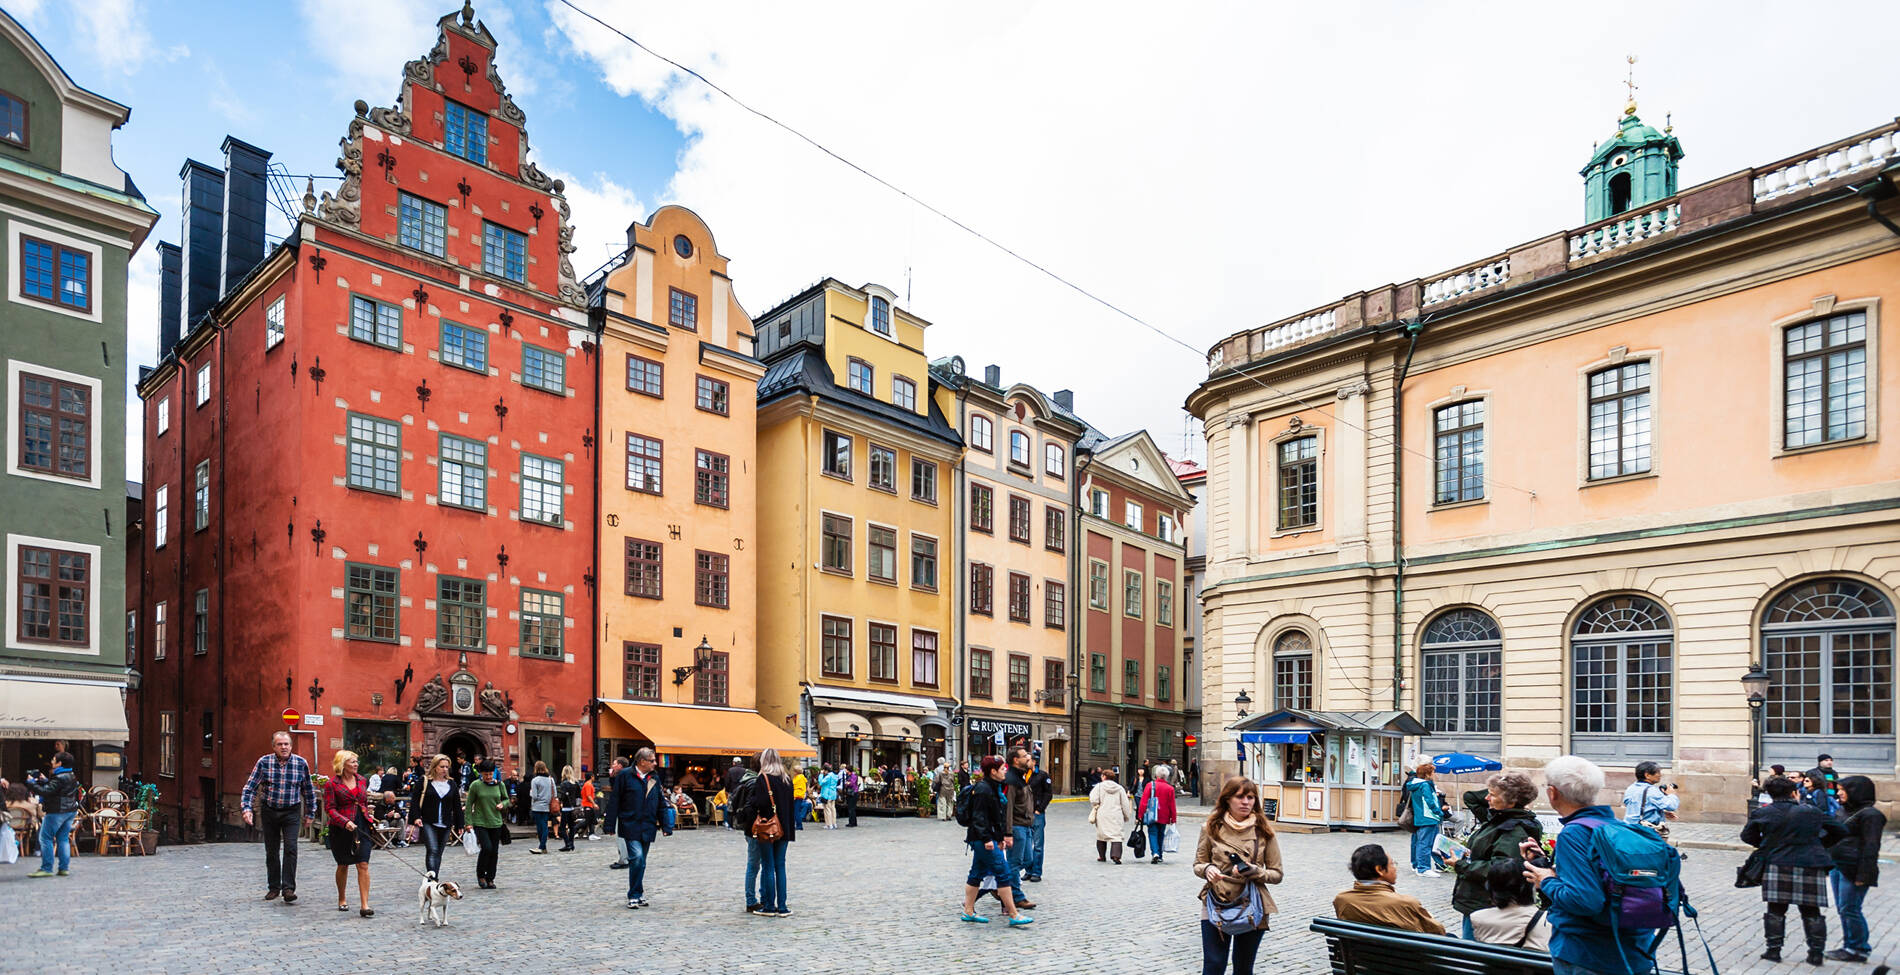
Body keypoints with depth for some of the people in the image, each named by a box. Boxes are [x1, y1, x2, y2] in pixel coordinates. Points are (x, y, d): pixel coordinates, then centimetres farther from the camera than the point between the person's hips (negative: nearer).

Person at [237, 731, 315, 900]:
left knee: (290, 848, -12)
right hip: (269, 812, 1)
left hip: (292, 812, -1)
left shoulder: (301, 763, -4)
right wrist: (247, 808, -16)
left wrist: (309, 813, 9)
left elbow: (309, 790, 6)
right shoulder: (264, 763, -5)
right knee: (271, 851, 9)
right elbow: (250, 787, -2)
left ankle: (288, 888, -10)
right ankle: (273, 887, 23)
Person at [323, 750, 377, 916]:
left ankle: (364, 905, -7)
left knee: (363, 865, -6)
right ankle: (342, 899, 33)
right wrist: (345, 822, -21)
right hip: (341, 828, -3)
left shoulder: (363, 781, 10)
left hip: (362, 827, 3)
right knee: (343, 865, 11)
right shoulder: (332, 784, -4)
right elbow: (330, 808, -9)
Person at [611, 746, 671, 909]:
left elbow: (661, 804, 16)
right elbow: (615, 800, -4)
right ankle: (634, 896, -5)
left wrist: (665, 826, 10)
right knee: (637, 858, -16)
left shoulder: (654, 779, 12)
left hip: (647, 828, 5)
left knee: (641, 862, 10)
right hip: (630, 826, -5)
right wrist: (610, 825, -7)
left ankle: (638, 895, 20)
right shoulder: (625, 775, -4)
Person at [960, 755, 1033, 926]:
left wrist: (1002, 837, 21)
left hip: (985, 839, 10)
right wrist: (986, 838, -23)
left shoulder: (994, 787, 14)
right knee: (1002, 873, -7)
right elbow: (979, 816, -21)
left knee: (977, 873, 13)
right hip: (984, 839, -10)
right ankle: (1014, 915, -4)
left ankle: (968, 912, 20)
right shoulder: (983, 789, -17)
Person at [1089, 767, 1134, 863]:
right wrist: (1127, 816, 17)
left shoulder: (1099, 786, -1)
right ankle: (1116, 856, -20)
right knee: (1117, 836, -4)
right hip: (1117, 816, 1)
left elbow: (1093, 800, -10)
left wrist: (1095, 808, 10)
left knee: (1101, 835, 14)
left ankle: (1102, 856, 22)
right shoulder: (1120, 788, 6)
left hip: (1102, 816, 0)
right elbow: (1125, 804, 7)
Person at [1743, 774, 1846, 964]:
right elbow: (1839, 832, 13)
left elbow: (1747, 836, 10)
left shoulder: (1761, 813, 3)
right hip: (1810, 867, 1)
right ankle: (1816, 952, 12)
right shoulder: (1812, 812, 6)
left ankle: (1774, 949, 8)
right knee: (1811, 912, 10)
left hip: (1777, 866, -1)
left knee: (1776, 910, 5)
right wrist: (1820, 845, 26)